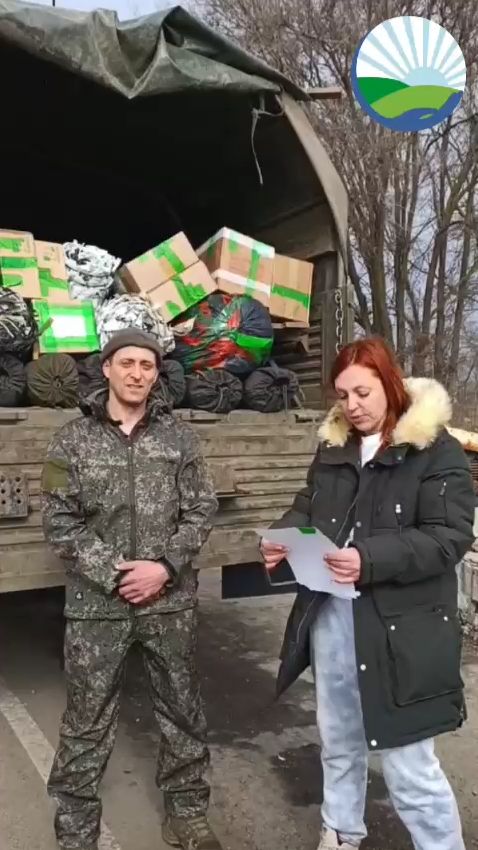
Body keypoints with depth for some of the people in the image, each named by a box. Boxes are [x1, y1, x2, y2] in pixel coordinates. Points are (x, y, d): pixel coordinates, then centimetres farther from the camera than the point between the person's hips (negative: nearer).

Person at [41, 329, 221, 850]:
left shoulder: (178, 437, 1)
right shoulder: (73, 439, -2)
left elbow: (201, 511, 0)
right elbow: (60, 524, -4)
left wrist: (164, 567, -12)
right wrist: (113, 574, -12)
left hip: (171, 600, 2)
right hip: (96, 603, -1)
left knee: (182, 711, 15)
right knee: (87, 723, 10)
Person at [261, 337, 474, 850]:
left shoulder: (436, 451, -11)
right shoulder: (332, 445, 8)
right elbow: (308, 508, 15)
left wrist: (371, 560, -30)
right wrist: (284, 538, -7)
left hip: (399, 629, -6)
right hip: (330, 616, 6)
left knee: (408, 763, 3)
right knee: (338, 741, 23)